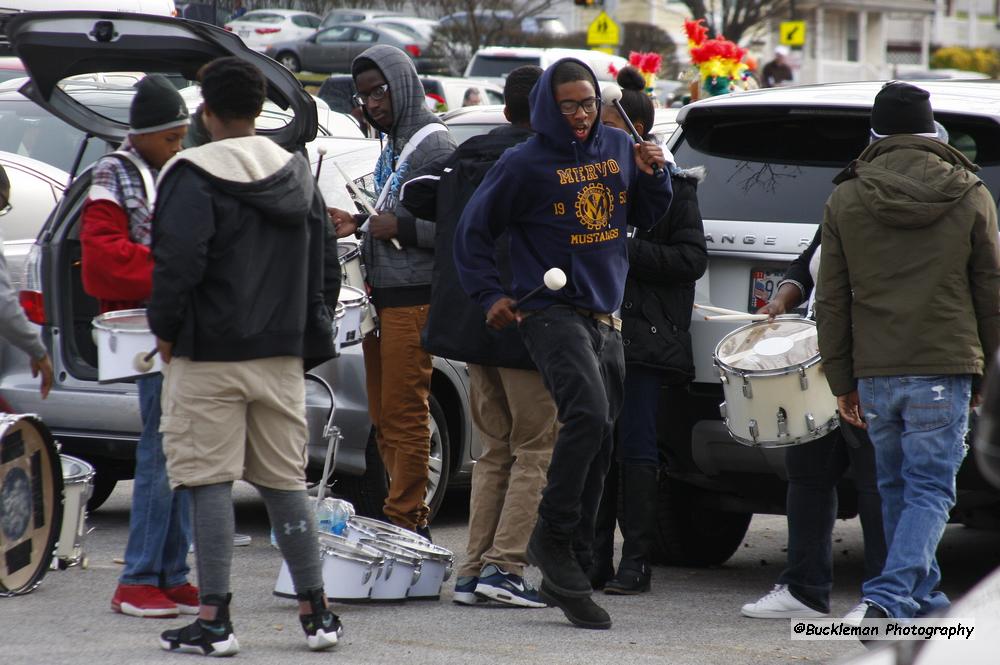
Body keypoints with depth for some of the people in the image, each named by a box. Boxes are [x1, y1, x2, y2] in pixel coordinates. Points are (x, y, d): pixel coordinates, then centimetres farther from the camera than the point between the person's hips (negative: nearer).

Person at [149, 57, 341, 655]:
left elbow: (178, 263, -20)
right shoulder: (298, 174, 12)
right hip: (281, 354, 6)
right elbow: (319, 268, 16)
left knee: (211, 482, -3)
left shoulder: (195, 177, -11)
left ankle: (214, 620, -5)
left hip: (208, 357, -6)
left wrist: (165, 331, -6)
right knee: (286, 481, 12)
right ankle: (317, 612, 13)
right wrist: (310, 340, 20)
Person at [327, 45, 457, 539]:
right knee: (384, 419, 10)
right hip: (381, 295, 10)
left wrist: (400, 228, -17)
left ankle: (404, 521, -6)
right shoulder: (391, 146, 19)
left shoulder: (434, 145, -10)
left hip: (412, 297, -10)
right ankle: (414, 518, 14)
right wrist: (359, 224, 11)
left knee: (405, 416, -8)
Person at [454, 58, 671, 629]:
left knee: (598, 448, 6)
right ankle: (553, 536, -12)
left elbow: (645, 217, 20)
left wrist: (653, 176, 1)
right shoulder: (526, 164, -6)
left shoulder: (618, 147, 8)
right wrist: (491, 295, -2)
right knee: (587, 415, -27)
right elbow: (474, 230, 3)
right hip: (552, 311, -6)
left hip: (606, 317, 6)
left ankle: (567, 574, 14)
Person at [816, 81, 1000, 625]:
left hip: (875, 373, 2)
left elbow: (831, 302, 4)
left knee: (895, 489, 17)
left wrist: (842, 381, 11)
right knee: (930, 488, -1)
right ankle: (890, 596, -17)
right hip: (944, 369, -2)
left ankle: (921, 597, 24)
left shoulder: (845, 201, 3)